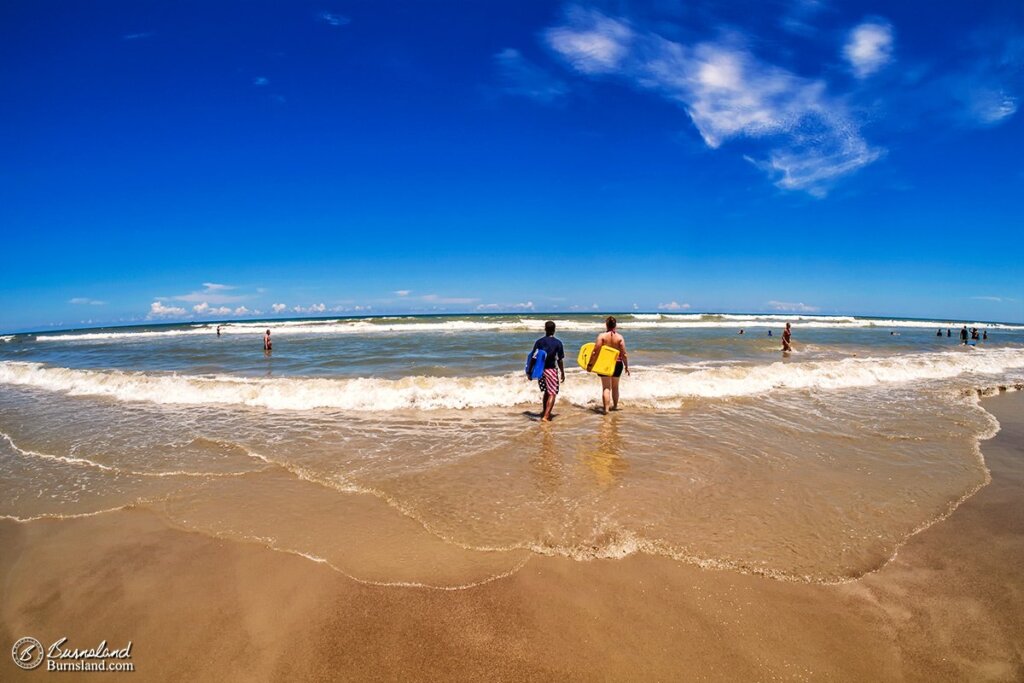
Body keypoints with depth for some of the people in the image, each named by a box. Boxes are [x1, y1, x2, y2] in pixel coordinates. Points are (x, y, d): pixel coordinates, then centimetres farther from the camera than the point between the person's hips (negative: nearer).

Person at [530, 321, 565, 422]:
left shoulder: (539, 342, 1)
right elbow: (560, 360, -5)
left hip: (540, 370, 4)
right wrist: (562, 373, 6)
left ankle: (545, 412, 37)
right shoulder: (558, 343, -6)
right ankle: (546, 416, -10)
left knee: (546, 391, 23)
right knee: (552, 394, 1)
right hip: (551, 370, -4)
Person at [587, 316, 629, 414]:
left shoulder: (602, 336, -10)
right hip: (617, 364, 2)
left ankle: (606, 408, -10)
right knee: (615, 387, 21)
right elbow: (624, 354, -7)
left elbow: (595, 352, -12)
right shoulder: (619, 337, -6)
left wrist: (590, 364, -5)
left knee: (606, 387, 2)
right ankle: (615, 405, 36)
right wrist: (626, 366, 4)